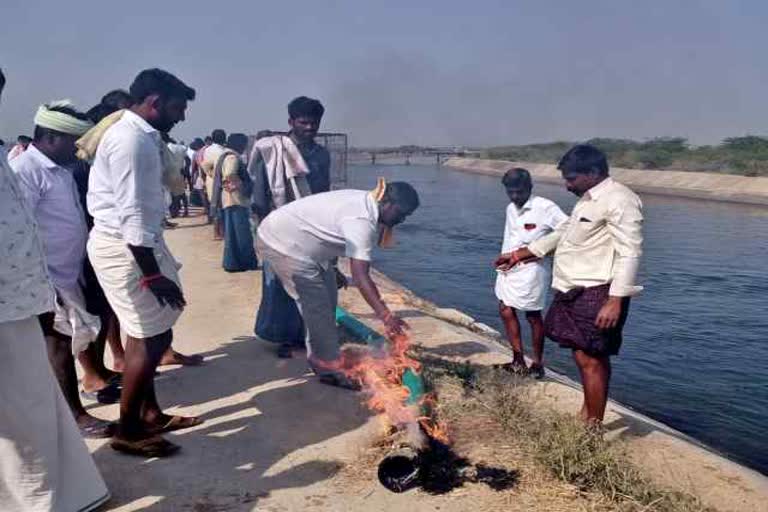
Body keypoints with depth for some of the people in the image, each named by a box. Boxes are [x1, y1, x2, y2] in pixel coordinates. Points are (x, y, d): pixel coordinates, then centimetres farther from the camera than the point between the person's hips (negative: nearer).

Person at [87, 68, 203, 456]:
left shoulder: (142, 135, 12)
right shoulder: (129, 139, -19)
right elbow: (131, 213, -24)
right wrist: (152, 274, -24)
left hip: (138, 242, 10)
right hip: (123, 246, -10)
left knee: (149, 333, 17)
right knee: (152, 337, -3)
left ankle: (148, 413, 32)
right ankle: (127, 431, 12)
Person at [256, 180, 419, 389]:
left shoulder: (362, 200, 2)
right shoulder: (362, 221, -28)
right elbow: (360, 276, -34)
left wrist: (332, 269, 21)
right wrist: (386, 316, -37)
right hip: (281, 244, -11)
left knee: (327, 296, 14)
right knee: (317, 306, -8)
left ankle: (318, 356, 25)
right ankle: (329, 366, 3)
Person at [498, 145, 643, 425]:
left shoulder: (619, 200, -15)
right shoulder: (588, 200, 17)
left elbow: (630, 253, -21)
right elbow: (563, 232, 28)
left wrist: (615, 301, -27)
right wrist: (521, 253, 30)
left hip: (596, 296, -10)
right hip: (577, 293, 10)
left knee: (589, 360, -7)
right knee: (594, 358, 17)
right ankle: (586, 418, 28)